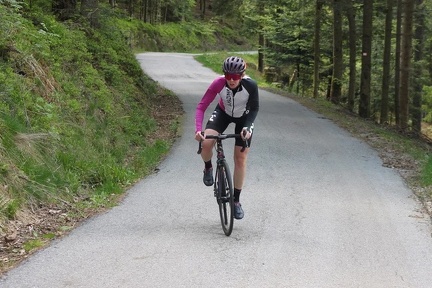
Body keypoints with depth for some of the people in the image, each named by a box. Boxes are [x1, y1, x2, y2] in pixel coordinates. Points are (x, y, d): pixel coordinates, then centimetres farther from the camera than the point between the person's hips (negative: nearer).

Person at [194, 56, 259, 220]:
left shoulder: (251, 86, -33)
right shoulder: (218, 83, -33)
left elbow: (254, 109, -17)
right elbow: (201, 106, -30)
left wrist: (247, 127, -32)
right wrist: (198, 129, -44)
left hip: (243, 117, 0)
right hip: (223, 113, 0)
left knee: (240, 159, -2)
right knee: (206, 143, -25)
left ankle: (236, 200, 14)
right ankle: (208, 168, 11)